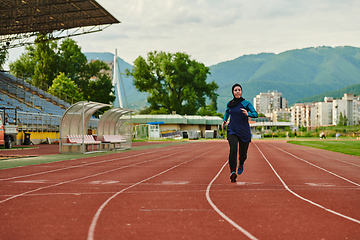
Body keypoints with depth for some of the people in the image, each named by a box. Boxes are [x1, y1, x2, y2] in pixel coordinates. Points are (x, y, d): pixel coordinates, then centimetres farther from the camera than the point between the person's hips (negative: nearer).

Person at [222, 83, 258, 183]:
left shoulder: (246, 103, -4)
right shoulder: (229, 104, 7)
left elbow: (255, 114, -14)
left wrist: (248, 114, -34)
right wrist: (225, 120, 15)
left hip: (244, 132, -1)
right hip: (232, 130, 1)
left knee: (243, 154, 8)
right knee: (233, 149, -23)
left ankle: (241, 163, 45)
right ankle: (232, 173, -30)